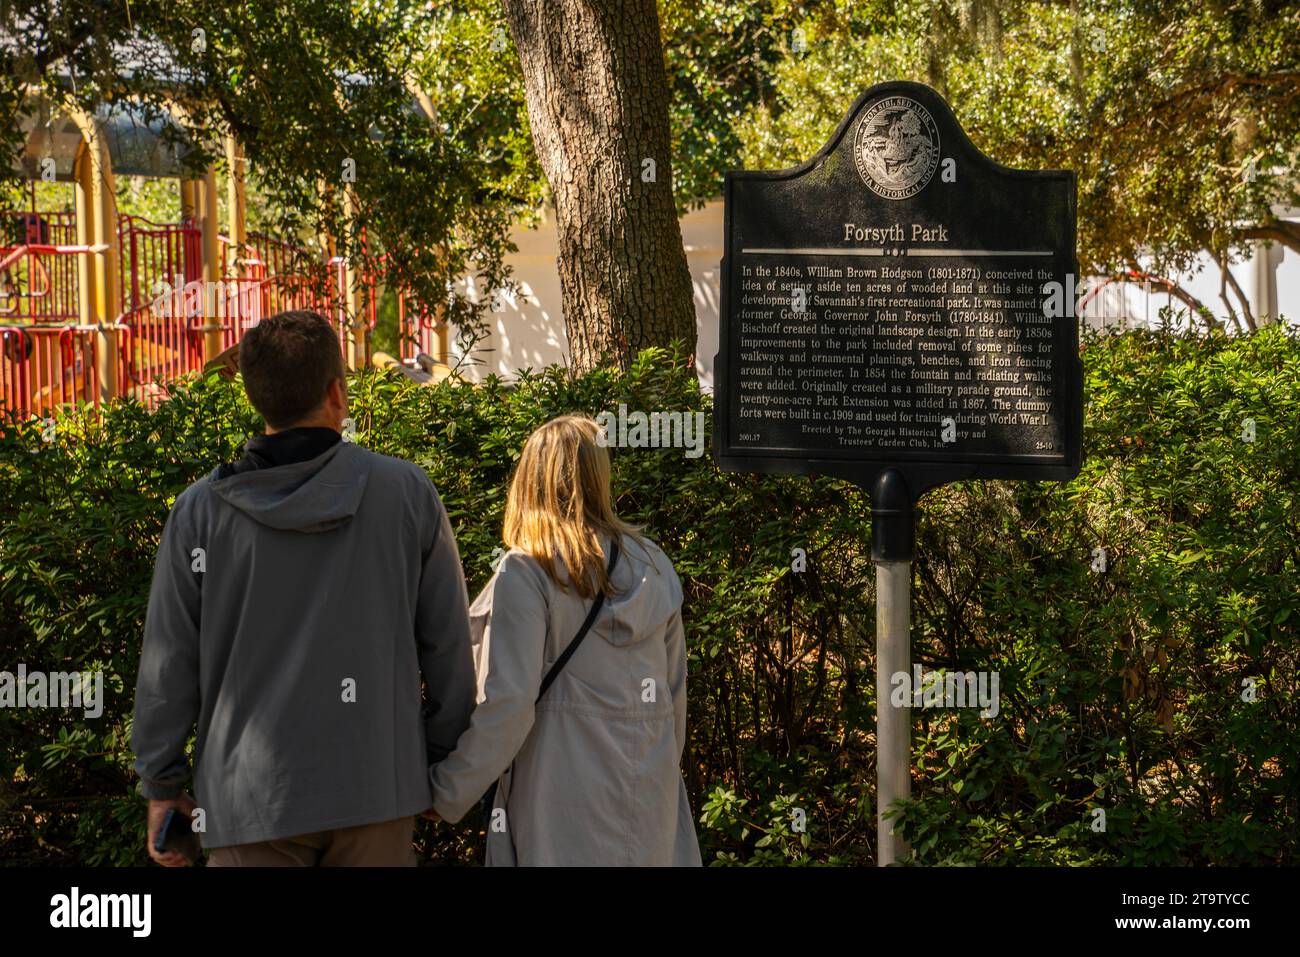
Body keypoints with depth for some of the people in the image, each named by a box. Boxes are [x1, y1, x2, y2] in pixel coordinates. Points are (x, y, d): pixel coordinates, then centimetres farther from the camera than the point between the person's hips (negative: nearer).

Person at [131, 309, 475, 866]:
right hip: (377, 786, 1)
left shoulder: (200, 511, -2)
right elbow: (447, 643, 3)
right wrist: (444, 759, 14)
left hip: (251, 795, 0)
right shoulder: (408, 492, -2)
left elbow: (170, 662, 2)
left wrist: (161, 784, 13)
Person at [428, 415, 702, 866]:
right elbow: (675, 693, 14)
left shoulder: (525, 572, -9)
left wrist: (447, 795, -6)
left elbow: (505, 703, -14)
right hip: (649, 807, 5)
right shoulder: (652, 567, 9)